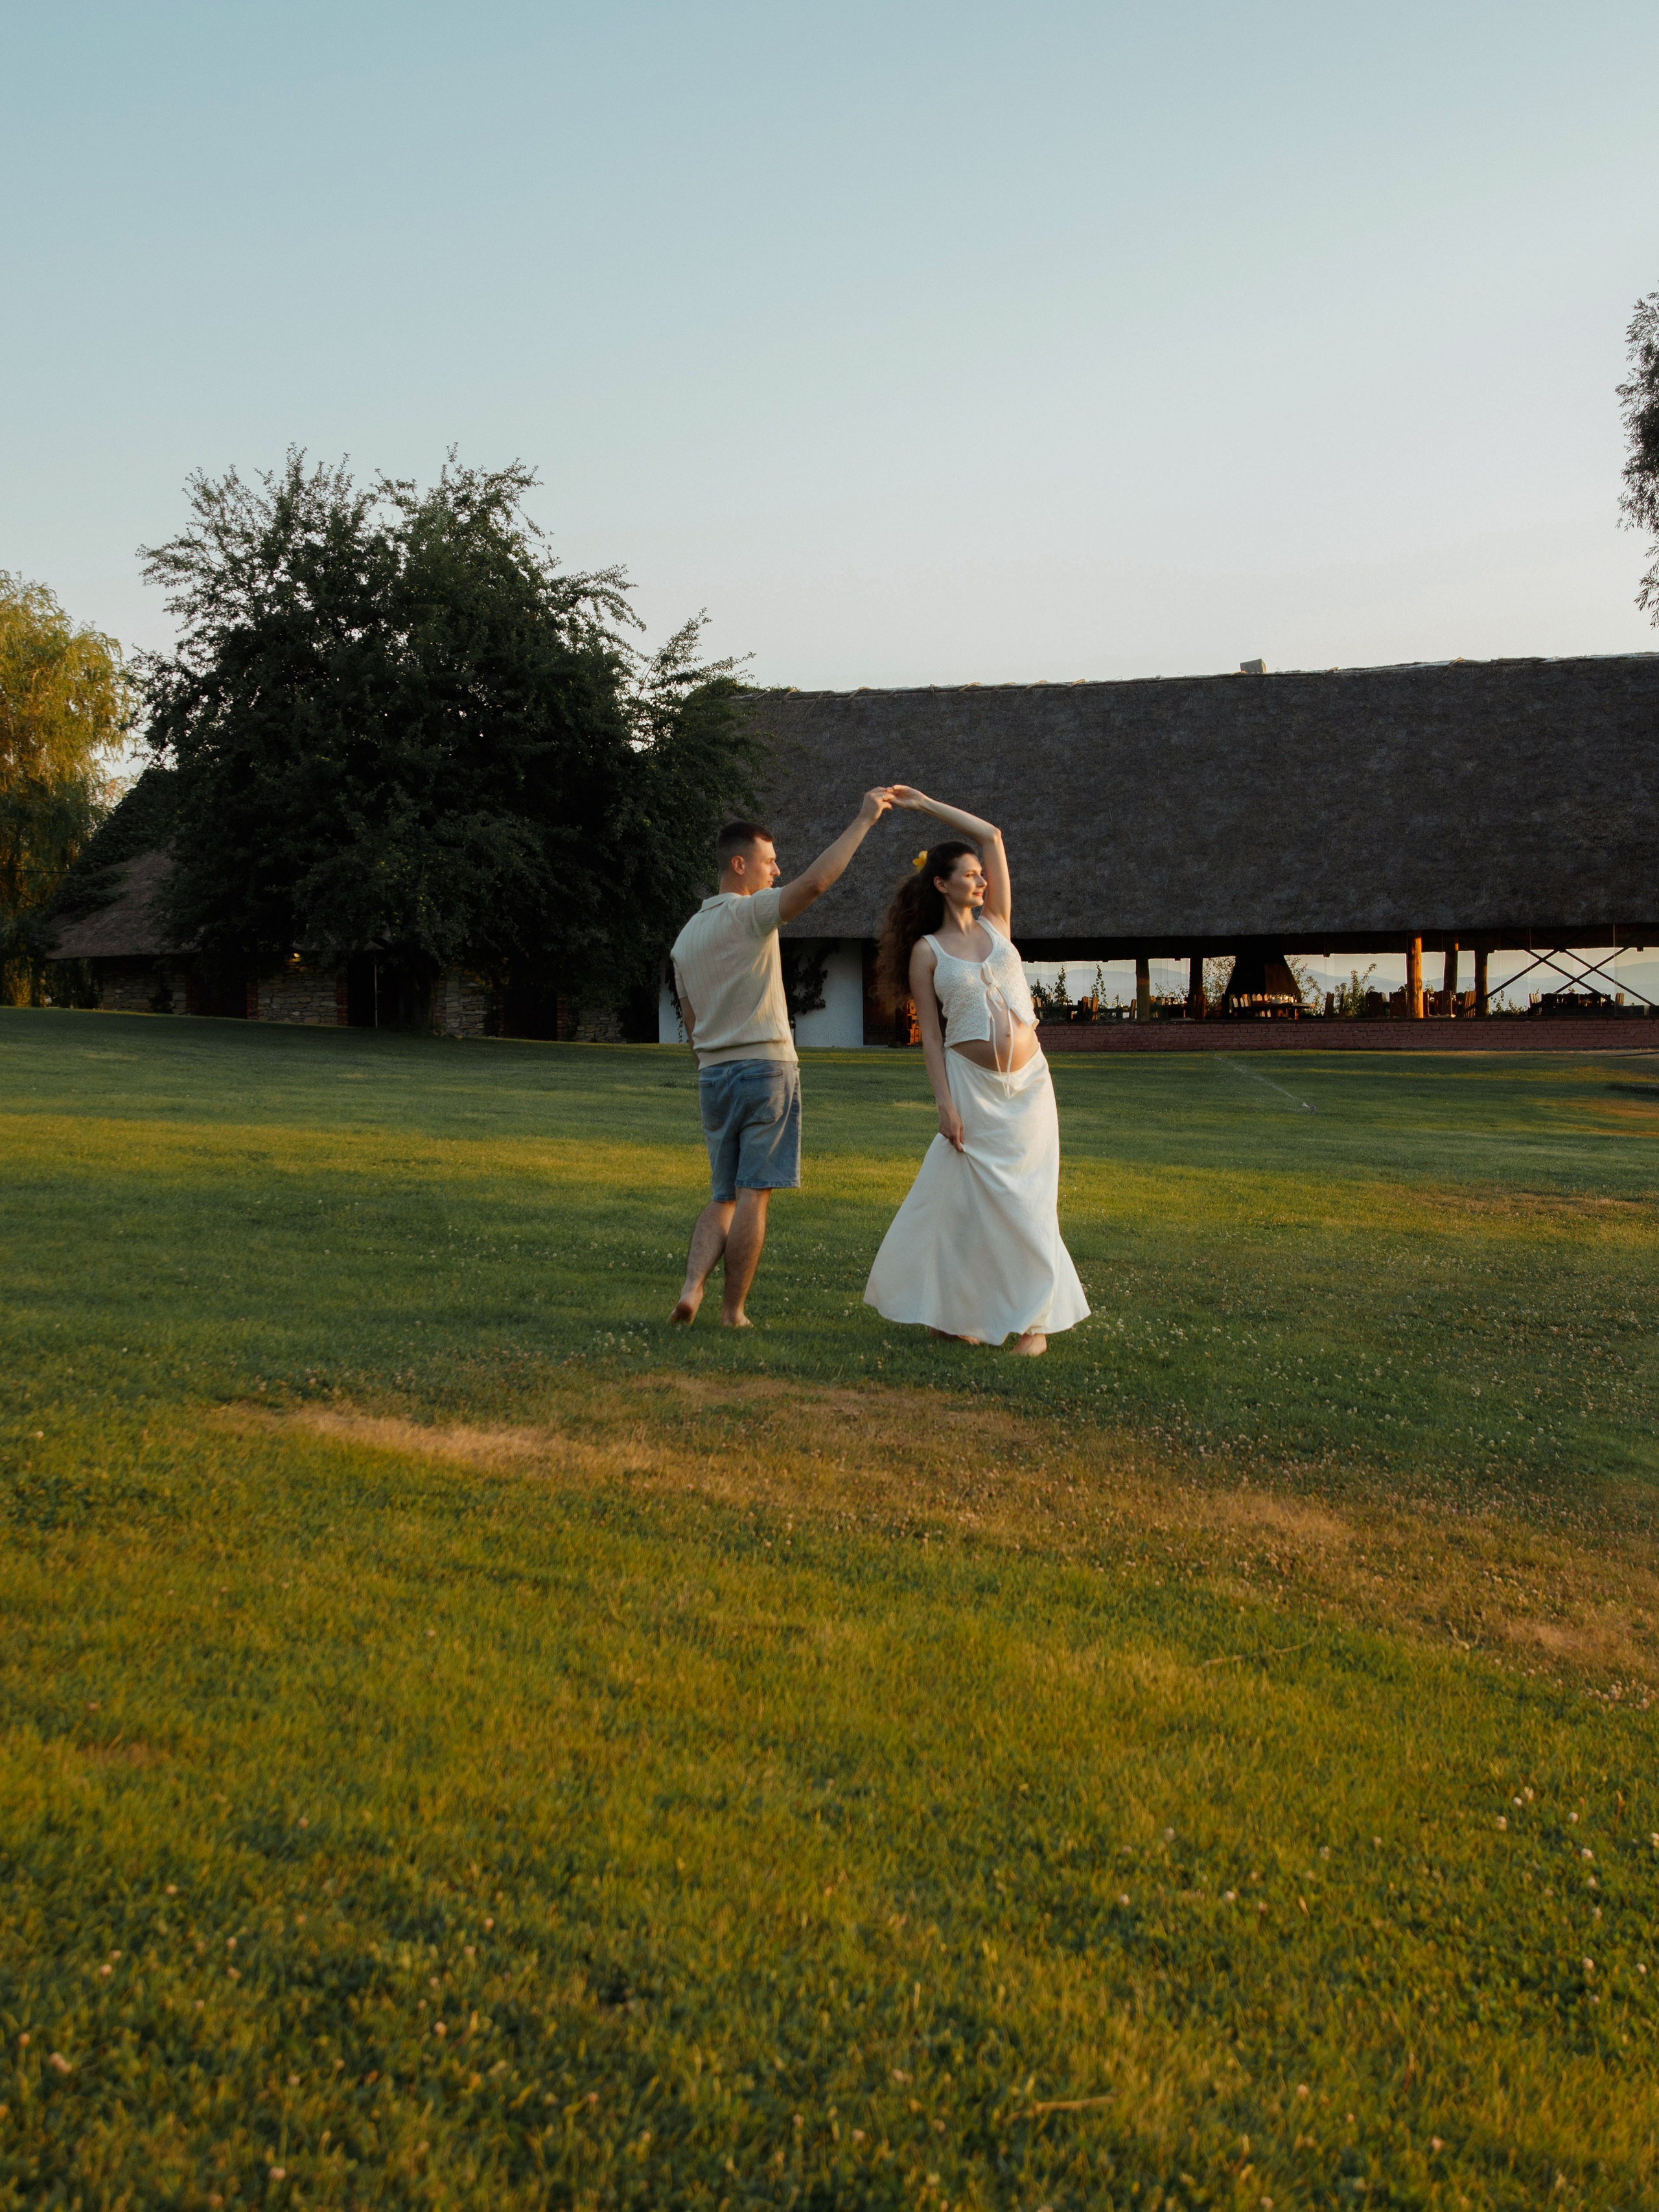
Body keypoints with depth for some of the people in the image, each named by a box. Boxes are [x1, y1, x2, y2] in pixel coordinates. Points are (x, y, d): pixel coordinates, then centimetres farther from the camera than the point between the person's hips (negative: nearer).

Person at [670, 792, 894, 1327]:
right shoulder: (750, 913, -8)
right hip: (765, 1067, -7)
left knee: (723, 1197, 14)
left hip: (713, 1076, 7)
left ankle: (692, 1287, -5)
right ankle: (734, 1310, 3)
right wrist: (863, 821, -18)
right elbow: (814, 883, -25)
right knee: (751, 1196, -1)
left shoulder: (685, 937, 15)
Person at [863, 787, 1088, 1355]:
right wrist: (945, 1104, -11)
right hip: (973, 1085, -3)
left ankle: (1036, 1318, 10)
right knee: (965, 1199, -3)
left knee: (1028, 1200, 3)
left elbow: (991, 835, 9)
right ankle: (955, 1312, 11)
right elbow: (930, 1036, -3)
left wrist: (926, 804, 11)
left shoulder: (995, 923, 10)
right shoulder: (926, 952, 0)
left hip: (1029, 1082, 3)